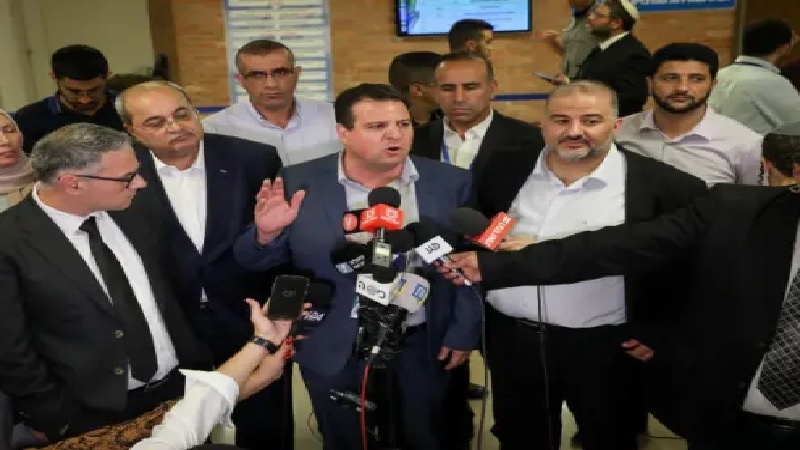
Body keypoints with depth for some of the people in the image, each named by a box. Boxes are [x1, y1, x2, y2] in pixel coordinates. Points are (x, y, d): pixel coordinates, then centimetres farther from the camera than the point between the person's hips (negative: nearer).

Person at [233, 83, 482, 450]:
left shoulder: (451, 183, -7)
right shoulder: (300, 184, -10)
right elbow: (255, 262, -4)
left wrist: (463, 332, -2)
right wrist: (267, 233, -25)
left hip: (423, 347, 1)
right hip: (334, 351, 0)